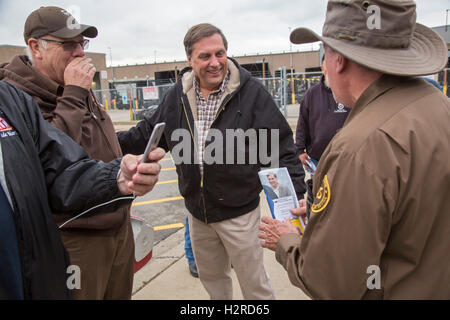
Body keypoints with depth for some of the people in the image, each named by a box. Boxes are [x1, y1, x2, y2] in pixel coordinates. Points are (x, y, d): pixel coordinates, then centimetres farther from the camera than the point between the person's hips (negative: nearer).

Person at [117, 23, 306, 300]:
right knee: (211, 277, 26)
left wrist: (295, 195, -19)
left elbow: (281, 146, -13)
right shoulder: (178, 95, 1)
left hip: (238, 211, -5)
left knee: (255, 285, 12)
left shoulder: (251, 92, -14)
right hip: (197, 211, 5)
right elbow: (150, 132, 14)